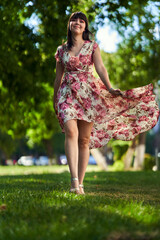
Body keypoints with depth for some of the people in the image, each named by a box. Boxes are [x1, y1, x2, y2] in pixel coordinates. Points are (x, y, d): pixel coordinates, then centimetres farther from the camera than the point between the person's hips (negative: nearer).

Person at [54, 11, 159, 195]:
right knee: (71, 131, -23)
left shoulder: (92, 46, 9)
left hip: (89, 93, 0)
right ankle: (74, 179, -30)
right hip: (68, 93, 0)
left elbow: (100, 69, -3)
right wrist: (55, 102, 20)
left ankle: (80, 183, 4)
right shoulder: (62, 50, 13)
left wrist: (109, 88, -19)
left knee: (84, 139, -1)